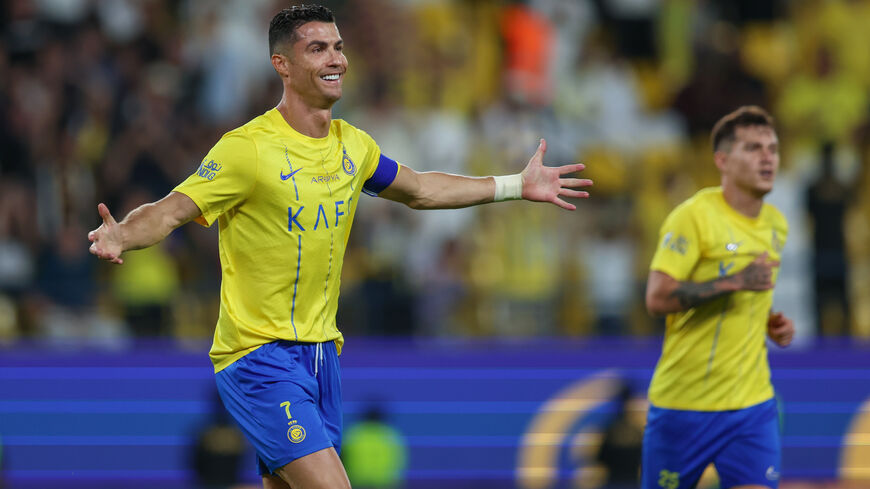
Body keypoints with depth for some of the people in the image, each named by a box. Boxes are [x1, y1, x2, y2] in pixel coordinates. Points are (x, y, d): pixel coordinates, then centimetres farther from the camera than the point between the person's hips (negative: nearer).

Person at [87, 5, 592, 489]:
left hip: (321, 351, 7)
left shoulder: (352, 145, 8)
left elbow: (418, 190, 26)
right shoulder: (248, 148, -14)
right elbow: (170, 211, -18)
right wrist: (122, 236, -40)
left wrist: (517, 186, 26)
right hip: (259, 357, -7)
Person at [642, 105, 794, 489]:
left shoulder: (776, 225, 11)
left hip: (753, 404, 5)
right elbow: (657, 299, -21)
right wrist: (736, 281, -27)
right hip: (684, 404, -5)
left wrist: (771, 323, 7)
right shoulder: (694, 216, -12)